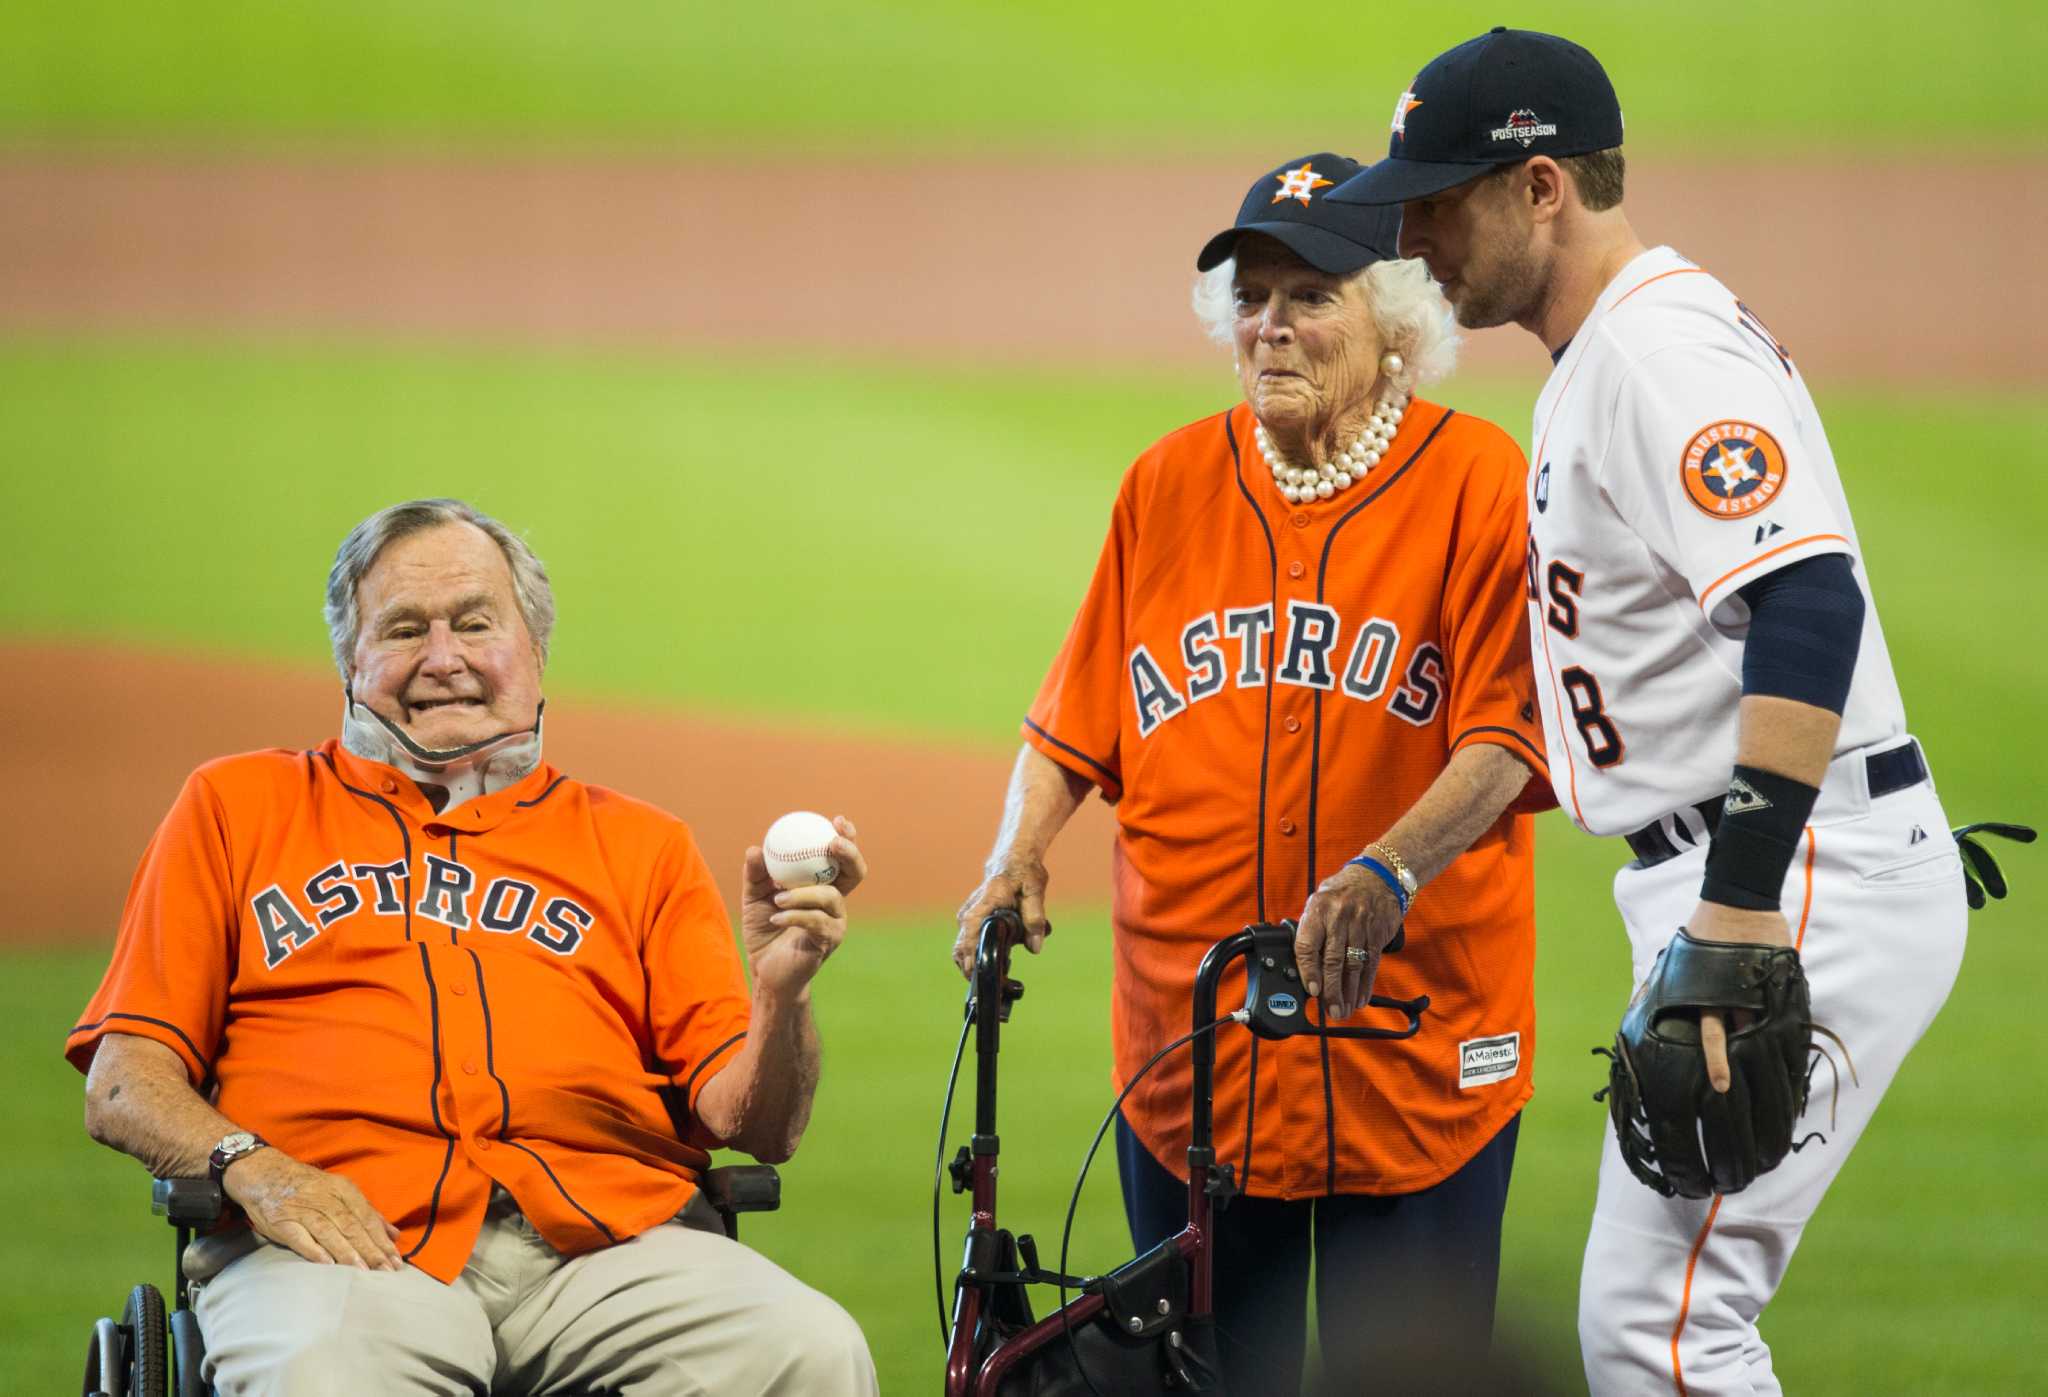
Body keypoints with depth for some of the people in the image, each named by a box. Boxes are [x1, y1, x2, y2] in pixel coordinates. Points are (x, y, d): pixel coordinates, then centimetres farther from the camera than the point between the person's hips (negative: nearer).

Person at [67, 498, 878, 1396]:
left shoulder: (640, 844, 24)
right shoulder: (240, 808, 22)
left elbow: (755, 1128, 15)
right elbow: (122, 1087, 14)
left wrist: (781, 991, -6)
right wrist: (252, 1168, -7)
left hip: (607, 1240, 2)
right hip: (355, 1246, -2)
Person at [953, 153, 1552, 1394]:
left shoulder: (1478, 482, -2)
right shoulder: (1169, 484, 10)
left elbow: (1504, 740, -12)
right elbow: (1074, 723, 15)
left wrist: (1391, 869, -28)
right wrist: (1019, 858, -3)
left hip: (1417, 1057, -3)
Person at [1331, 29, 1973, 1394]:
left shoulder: (1660, 348, -15)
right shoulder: (1601, 358, 19)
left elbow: (1809, 608, -29)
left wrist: (1738, 916, -34)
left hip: (1809, 879, -11)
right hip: (1744, 884, 11)